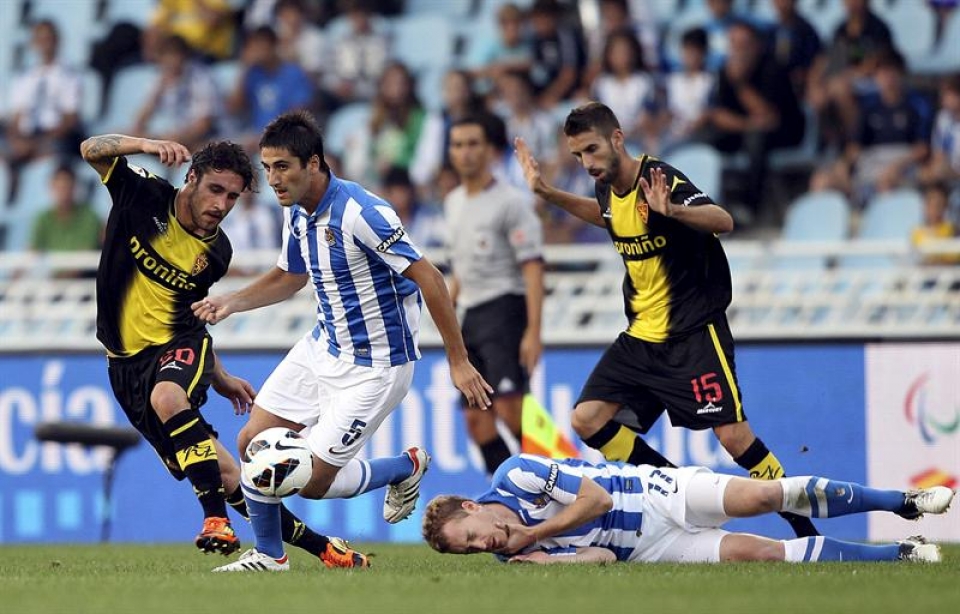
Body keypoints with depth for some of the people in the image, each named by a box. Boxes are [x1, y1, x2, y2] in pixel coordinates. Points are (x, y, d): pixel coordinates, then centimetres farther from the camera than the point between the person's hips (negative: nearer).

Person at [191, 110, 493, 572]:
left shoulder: (361, 213, -27)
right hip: (322, 346, 8)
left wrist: (458, 361, -24)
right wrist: (230, 303, 2)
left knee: (312, 481, -7)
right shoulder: (296, 212, 0)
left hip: (373, 366, -8)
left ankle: (407, 467, 19)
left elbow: (428, 279, -25)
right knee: (253, 442, 2)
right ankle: (268, 555, 19)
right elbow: (288, 277, 19)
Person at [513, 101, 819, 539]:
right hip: (641, 336, 8)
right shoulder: (610, 189, 4)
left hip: (694, 333, -8)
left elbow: (722, 221, -33)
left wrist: (671, 210, -49)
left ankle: (806, 530, 0)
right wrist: (547, 193, 25)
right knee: (588, 420, -2)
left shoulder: (660, 180, -19)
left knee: (733, 435, -12)